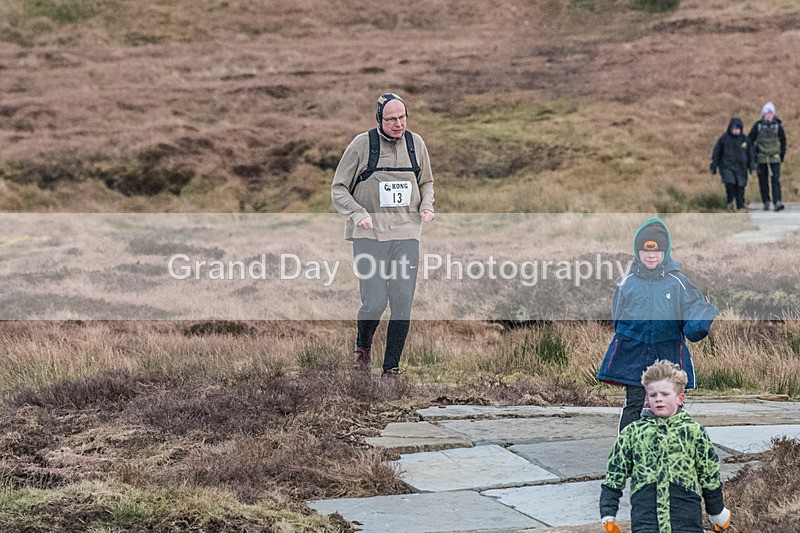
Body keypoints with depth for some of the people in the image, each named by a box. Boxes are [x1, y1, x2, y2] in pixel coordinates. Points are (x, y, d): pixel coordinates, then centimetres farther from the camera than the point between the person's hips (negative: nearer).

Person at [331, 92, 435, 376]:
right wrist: (358, 214, -15)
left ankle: (391, 368, 8)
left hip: (406, 234, 3)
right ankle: (363, 345, 21)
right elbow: (338, 189, 2)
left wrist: (427, 206, 3)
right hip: (369, 234, -3)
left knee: (403, 304, -4)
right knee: (374, 302, -11)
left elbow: (427, 183, 24)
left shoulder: (415, 143, 9)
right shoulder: (362, 144, -2)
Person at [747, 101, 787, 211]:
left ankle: (777, 202, -17)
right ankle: (766, 202, 15)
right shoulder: (758, 126, -2)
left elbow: (783, 140, 14)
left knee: (775, 180, -11)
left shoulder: (778, 126, 1)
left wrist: (782, 155, 18)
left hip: (774, 158, 0)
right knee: (763, 181, 5)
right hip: (761, 158, 0)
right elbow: (750, 139, 3)